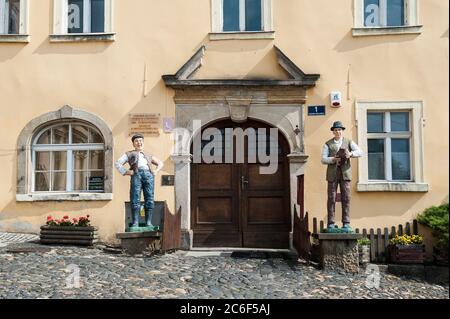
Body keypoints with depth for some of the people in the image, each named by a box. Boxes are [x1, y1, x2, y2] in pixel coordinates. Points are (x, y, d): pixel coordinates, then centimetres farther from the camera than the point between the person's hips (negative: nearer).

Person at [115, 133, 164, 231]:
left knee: (149, 199, -8)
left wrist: (156, 171, 14)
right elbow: (118, 163, 16)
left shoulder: (148, 156, 35)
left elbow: (160, 163, 33)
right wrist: (126, 172, 0)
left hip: (148, 174, 2)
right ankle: (135, 224, -16)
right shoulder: (129, 154, 28)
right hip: (136, 175, -2)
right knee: (135, 200, -13)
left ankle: (148, 222, -7)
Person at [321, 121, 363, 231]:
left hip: (345, 173, 1)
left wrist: (351, 154, -21)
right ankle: (331, 223, 2)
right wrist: (333, 159, -19)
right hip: (332, 174, -1)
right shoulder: (328, 144, 8)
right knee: (331, 198, -2)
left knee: (346, 198, -2)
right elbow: (323, 159, -1)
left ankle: (346, 223, 3)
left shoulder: (349, 142, 10)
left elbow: (360, 152, -2)